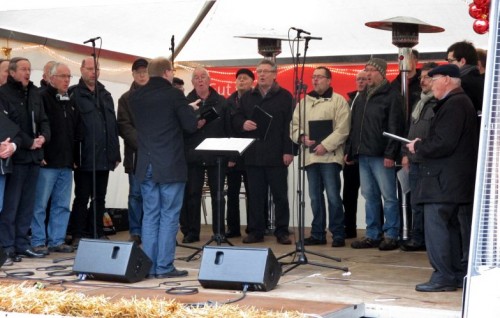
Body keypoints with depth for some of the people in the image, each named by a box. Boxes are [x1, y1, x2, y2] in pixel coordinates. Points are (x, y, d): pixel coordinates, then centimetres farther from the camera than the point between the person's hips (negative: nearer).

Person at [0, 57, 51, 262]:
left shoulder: (34, 92, 15)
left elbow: (43, 120, 16)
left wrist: (43, 136, -4)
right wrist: (28, 142, -14)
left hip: (33, 156, 7)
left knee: (27, 204, 9)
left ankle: (22, 244, 15)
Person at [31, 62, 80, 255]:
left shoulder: (70, 102, 17)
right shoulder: (43, 98, -5)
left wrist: (74, 156, 16)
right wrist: (39, 155, -14)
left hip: (66, 164, 7)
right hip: (47, 162, -7)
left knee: (62, 205, 9)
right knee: (40, 204, -3)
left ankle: (57, 241, 15)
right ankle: (38, 242, 3)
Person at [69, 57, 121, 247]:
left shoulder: (105, 95, 16)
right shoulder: (74, 95, -4)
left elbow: (113, 125, 16)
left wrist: (115, 153, 11)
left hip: (104, 158, 6)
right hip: (84, 158, -6)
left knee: (100, 198, 11)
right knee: (82, 198, 1)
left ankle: (98, 233, 19)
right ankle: (78, 236, 8)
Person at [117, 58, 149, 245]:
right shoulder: (126, 99, 8)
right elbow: (124, 126, -1)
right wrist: (141, 143, -14)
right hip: (136, 154, -1)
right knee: (136, 193, 1)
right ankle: (135, 232, 7)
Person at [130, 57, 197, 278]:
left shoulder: (135, 97, 6)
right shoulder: (174, 95, -10)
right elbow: (191, 125, -10)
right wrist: (188, 110, 11)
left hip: (146, 165, 5)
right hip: (170, 166, -5)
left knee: (150, 216, 10)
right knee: (169, 217, 1)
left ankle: (149, 266, 10)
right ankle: (164, 266, 0)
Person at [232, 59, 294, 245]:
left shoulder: (285, 96, 2)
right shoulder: (248, 97, 16)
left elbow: (290, 125, -4)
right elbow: (235, 119, 16)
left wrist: (288, 151, -12)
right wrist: (242, 124, -8)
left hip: (276, 155, -4)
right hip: (253, 154, 4)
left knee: (280, 194, 2)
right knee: (255, 195, 6)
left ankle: (282, 231, 9)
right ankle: (256, 231, 13)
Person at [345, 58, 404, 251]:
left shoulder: (391, 96, -5)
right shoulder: (361, 98, 18)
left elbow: (395, 127, -12)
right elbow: (354, 126, 21)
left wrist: (391, 153, -18)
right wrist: (349, 150, 15)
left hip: (381, 156, -7)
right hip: (363, 155, 7)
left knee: (388, 196, -2)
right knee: (370, 197, 10)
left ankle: (391, 236, 3)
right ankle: (372, 235, 15)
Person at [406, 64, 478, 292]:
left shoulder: (454, 105, -17)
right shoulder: (460, 102, 17)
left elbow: (443, 144, -23)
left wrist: (418, 147, -9)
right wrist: (422, 145, 7)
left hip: (444, 179, -11)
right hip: (452, 178, 11)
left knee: (435, 225, -9)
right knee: (449, 226, 15)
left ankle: (443, 277, -8)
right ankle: (456, 274, 20)